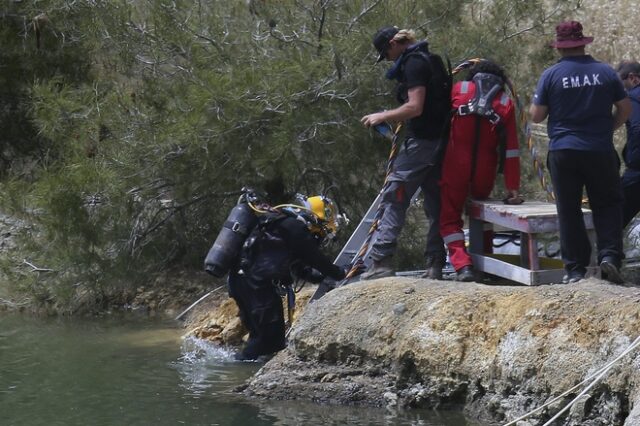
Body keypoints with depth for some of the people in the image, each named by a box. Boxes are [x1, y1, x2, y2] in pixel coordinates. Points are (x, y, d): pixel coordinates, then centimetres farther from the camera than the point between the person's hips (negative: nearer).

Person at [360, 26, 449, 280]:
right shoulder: (429, 60, 17)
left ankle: (381, 261, -11)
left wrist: (382, 117, -11)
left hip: (421, 142, -10)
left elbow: (415, 107, -20)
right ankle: (435, 264, 10)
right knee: (435, 202, 9)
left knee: (394, 199, -7)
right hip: (438, 141, 10)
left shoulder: (413, 63, -13)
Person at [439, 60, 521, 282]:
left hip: (455, 166, -2)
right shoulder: (506, 103, 4)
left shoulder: (458, 90, 3)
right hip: (485, 170, 2)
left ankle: (462, 264, -11)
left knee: (450, 217, 8)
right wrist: (513, 188, 2)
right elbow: (511, 150, 1)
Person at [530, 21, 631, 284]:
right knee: (607, 205, 12)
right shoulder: (605, 72, 1)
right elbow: (625, 109, 5)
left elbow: (536, 116, -3)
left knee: (569, 211, 7)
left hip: (563, 152, 0)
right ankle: (609, 255, -6)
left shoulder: (551, 75, -5)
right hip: (601, 151, 1)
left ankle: (575, 268, 6)